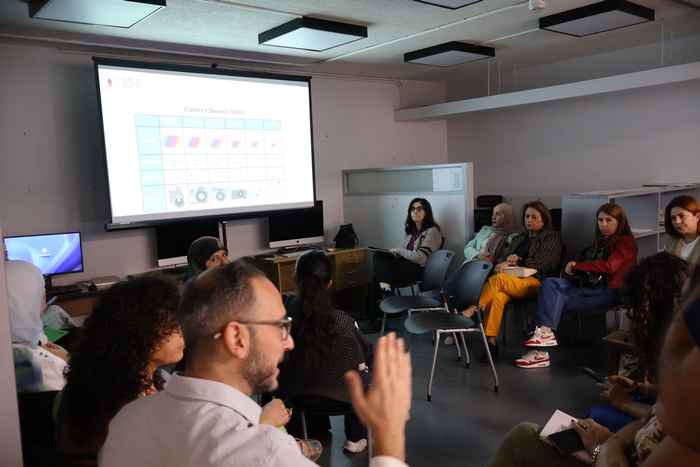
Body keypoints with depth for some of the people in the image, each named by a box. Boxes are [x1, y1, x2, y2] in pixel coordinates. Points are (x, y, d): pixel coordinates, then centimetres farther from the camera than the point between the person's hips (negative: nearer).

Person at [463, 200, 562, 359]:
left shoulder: (552, 237, 12)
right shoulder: (519, 238, 30)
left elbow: (539, 264, -1)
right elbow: (501, 258, 21)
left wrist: (514, 262, -5)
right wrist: (507, 260, -2)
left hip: (535, 282, -4)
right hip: (512, 280, 5)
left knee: (497, 279, -34)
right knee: (497, 296, -32)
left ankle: (472, 310, -30)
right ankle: (491, 342, -35)